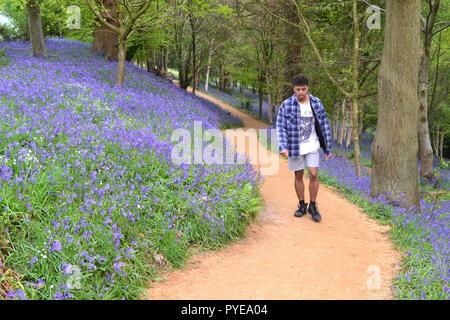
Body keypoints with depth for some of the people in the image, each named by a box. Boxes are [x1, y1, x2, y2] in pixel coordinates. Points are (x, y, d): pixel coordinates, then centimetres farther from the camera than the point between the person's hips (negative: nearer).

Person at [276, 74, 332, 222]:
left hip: (312, 146, 0)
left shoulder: (316, 103, -4)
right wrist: (283, 147, -24)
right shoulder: (286, 105, -8)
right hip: (295, 147, 0)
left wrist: (328, 148, 2)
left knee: (313, 175, -7)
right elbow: (281, 127, -11)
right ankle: (302, 206, 23)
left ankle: (313, 207, 8)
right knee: (298, 176, 9)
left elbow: (324, 126, 2)